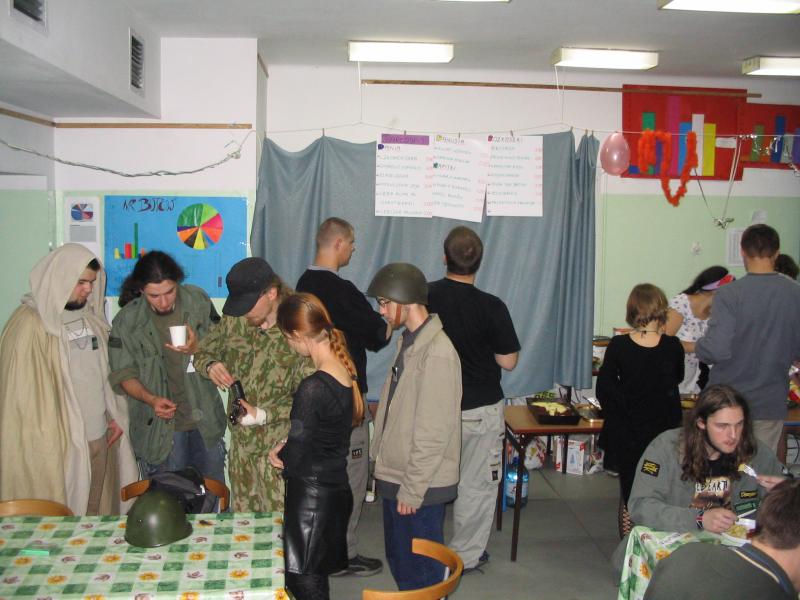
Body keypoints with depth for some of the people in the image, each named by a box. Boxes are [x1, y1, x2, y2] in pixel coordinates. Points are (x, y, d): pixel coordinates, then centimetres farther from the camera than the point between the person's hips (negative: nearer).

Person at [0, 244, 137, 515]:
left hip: (99, 437, 6)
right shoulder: (30, 324, -12)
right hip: (58, 443, -6)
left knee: (95, 513, 15)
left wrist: (116, 416, 11)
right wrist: (47, 443, -13)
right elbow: (24, 392, -13)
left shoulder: (90, 316, 9)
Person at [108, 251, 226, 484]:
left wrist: (198, 349, -19)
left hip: (206, 421, 2)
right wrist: (151, 399, -21)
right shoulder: (127, 321, -10)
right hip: (160, 425, -2)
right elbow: (124, 375, -4)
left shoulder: (199, 301, -6)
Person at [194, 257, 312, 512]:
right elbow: (203, 352, 14)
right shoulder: (234, 321, -2)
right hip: (241, 443, 6)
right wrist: (210, 366, -9)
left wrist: (263, 415, -23)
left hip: (281, 450, -5)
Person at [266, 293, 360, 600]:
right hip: (337, 490, 8)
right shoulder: (346, 372, 0)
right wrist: (287, 447, 1)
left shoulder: (313, 388, -25)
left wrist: (279, 453, 3)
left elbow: (294, 458, -17)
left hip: (311, 497, -8)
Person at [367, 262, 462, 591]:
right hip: (396, 476, 9)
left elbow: (433, 432, -23)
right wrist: (384, 461, 15)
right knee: (398, 560, 21)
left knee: (421, 570, 6)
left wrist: (412, 489, -18)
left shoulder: (437, 353, -23)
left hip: (420, 486, -9)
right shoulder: (408, 342, 8)